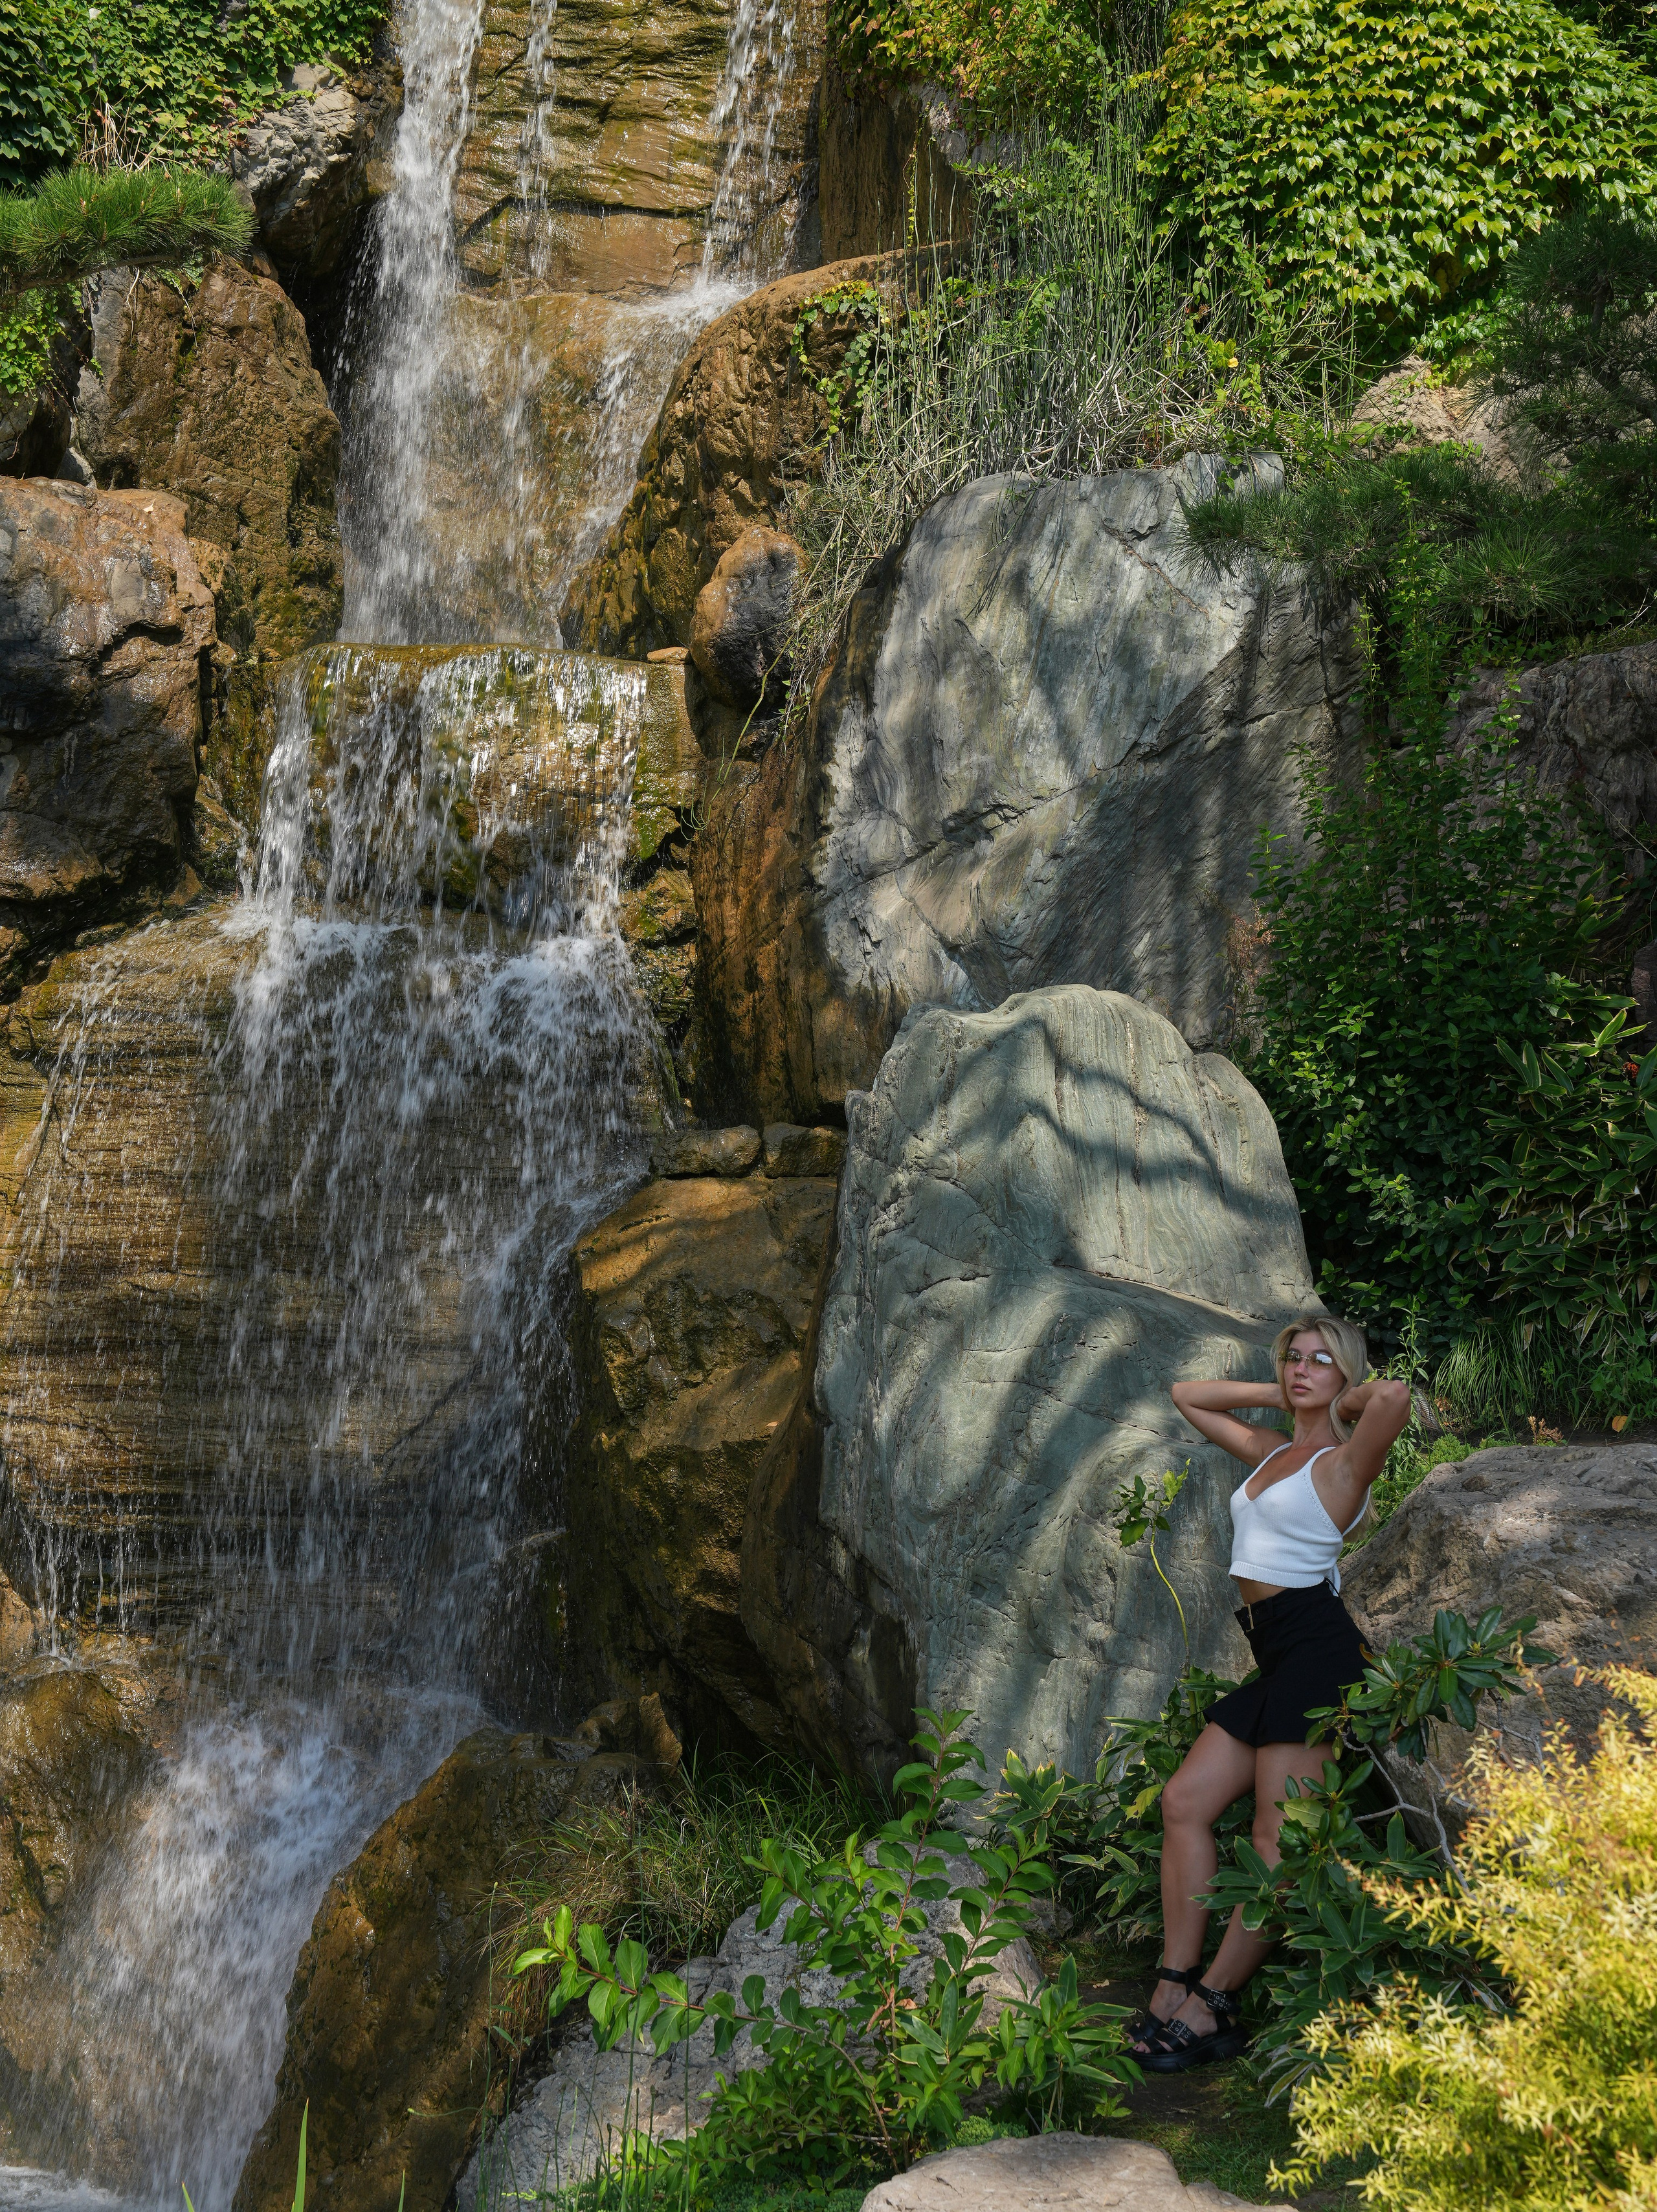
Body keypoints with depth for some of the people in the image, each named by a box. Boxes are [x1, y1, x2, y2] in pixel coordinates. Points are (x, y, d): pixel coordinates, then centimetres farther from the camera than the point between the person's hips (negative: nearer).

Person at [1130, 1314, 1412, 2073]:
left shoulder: (1344, 1461, -3)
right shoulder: (1271, 1452, 21)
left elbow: (1395, 1394, -25)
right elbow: (1188, 1396, 33)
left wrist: (1347, 1401, -4)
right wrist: (1276, 1394, 22)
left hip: (1316, 1645, -9)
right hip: (1275, 1653, 9)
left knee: (1279, 1837, -8)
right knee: (1186, 1799, 0)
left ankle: (1209, 2007, -9)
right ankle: (1175, 1986, -2)